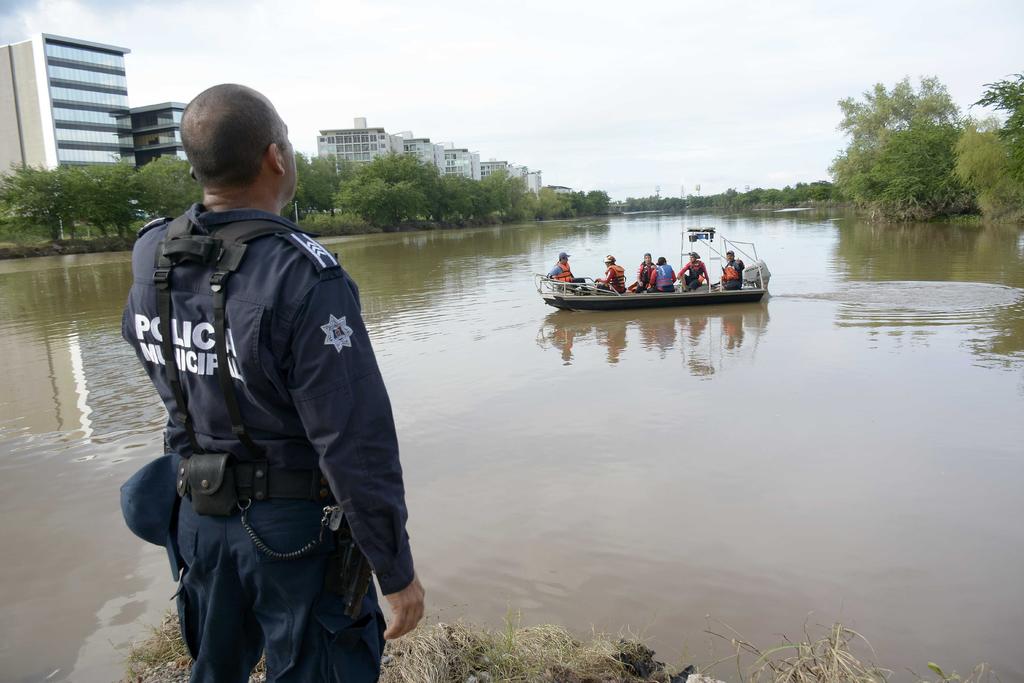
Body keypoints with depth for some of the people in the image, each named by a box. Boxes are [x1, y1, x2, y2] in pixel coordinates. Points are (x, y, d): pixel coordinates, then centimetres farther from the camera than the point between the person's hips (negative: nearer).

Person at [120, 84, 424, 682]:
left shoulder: (151, 261, -5)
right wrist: (397, 572, -15)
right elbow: (357, 446, -25)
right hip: (295, 529, -6)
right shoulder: (303, 277, -27)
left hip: (200, 514, 6)